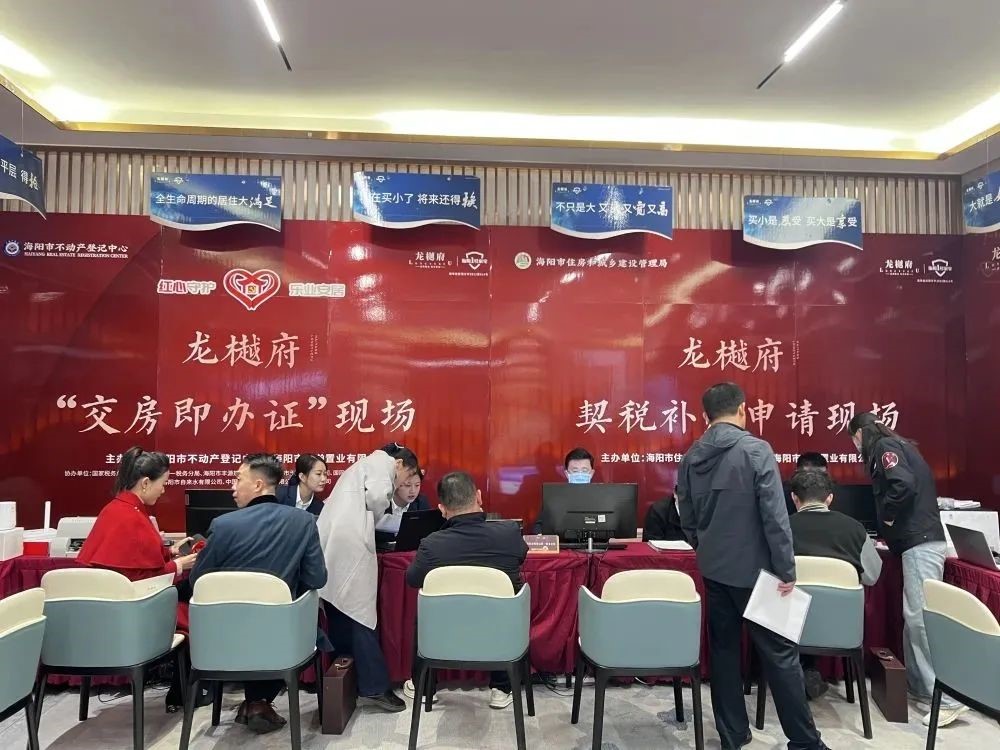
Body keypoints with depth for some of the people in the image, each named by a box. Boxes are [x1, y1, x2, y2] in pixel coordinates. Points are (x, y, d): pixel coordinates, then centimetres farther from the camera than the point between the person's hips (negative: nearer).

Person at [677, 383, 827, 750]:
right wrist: (786, 570, -10)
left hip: (712, 568, 5)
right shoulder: (756, 449, -14)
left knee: (723, 648, 12)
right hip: (752, 568, -5)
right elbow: (775, 516, -16)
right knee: (779, 653, 6)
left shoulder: (692, 456, 2)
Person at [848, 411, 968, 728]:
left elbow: (903, 485, -23)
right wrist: (890, 529, 23)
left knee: (921, 619, -10)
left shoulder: (885, 447, -6)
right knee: (915, 618, 12)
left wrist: (887, 517, -7)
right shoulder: (897, 445, 21)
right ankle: (919, 685, 17)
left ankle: (949, 698, -8)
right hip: (922, 540, 10)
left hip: (920, 543, -10)